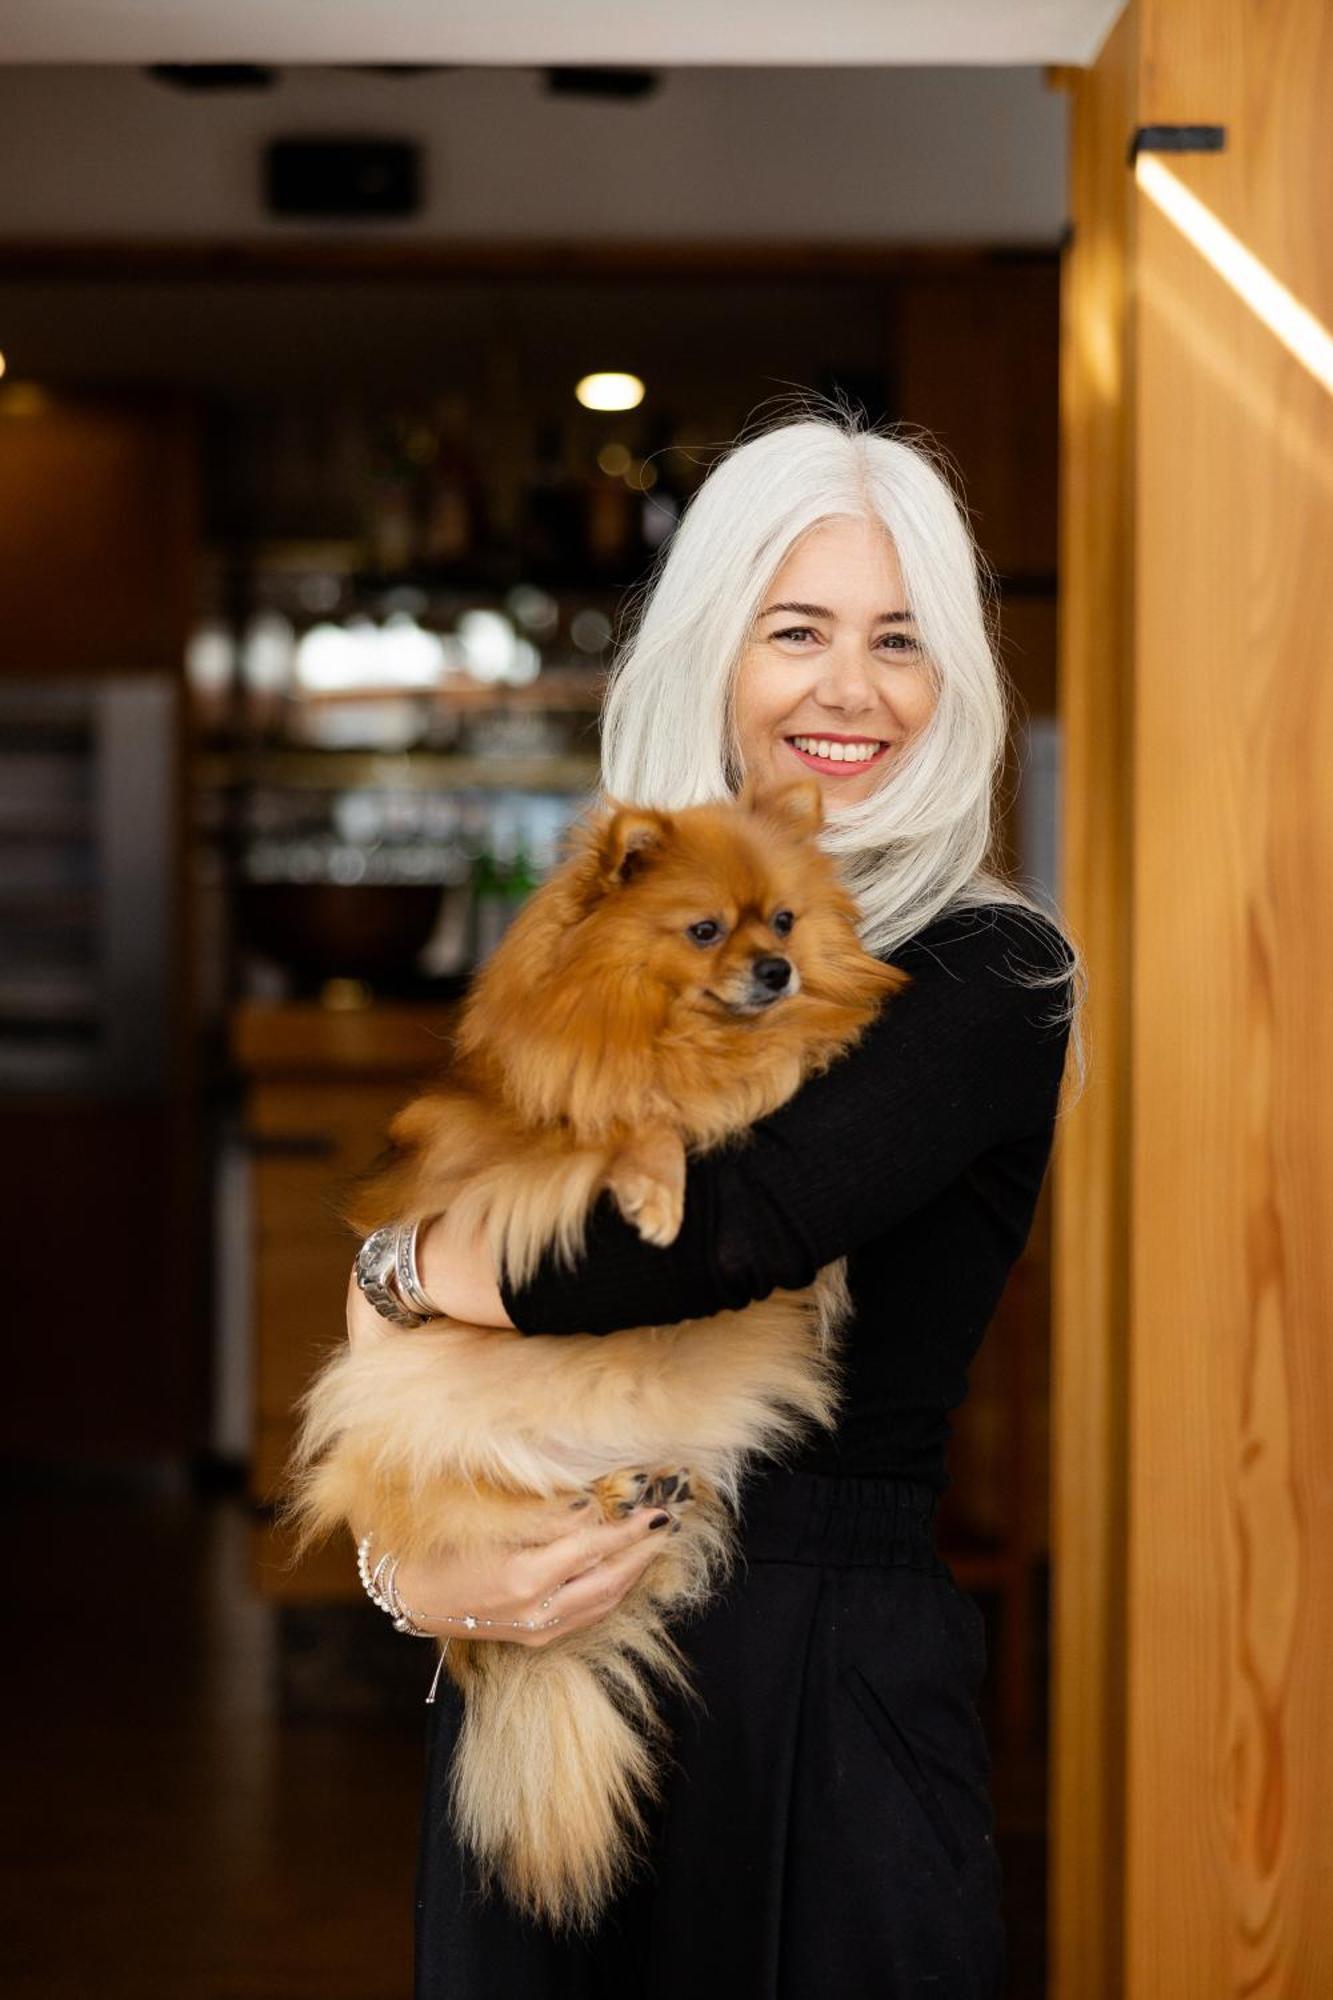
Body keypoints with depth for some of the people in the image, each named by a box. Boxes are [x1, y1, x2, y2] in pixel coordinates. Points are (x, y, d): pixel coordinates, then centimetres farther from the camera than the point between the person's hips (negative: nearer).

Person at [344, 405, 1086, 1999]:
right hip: (534, 1678, 5)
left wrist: (408, 1263, -8)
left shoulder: (990, 973, -7)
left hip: (822, 1699, -4)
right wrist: (409, 1566, -13)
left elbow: (739, 1228, -23)